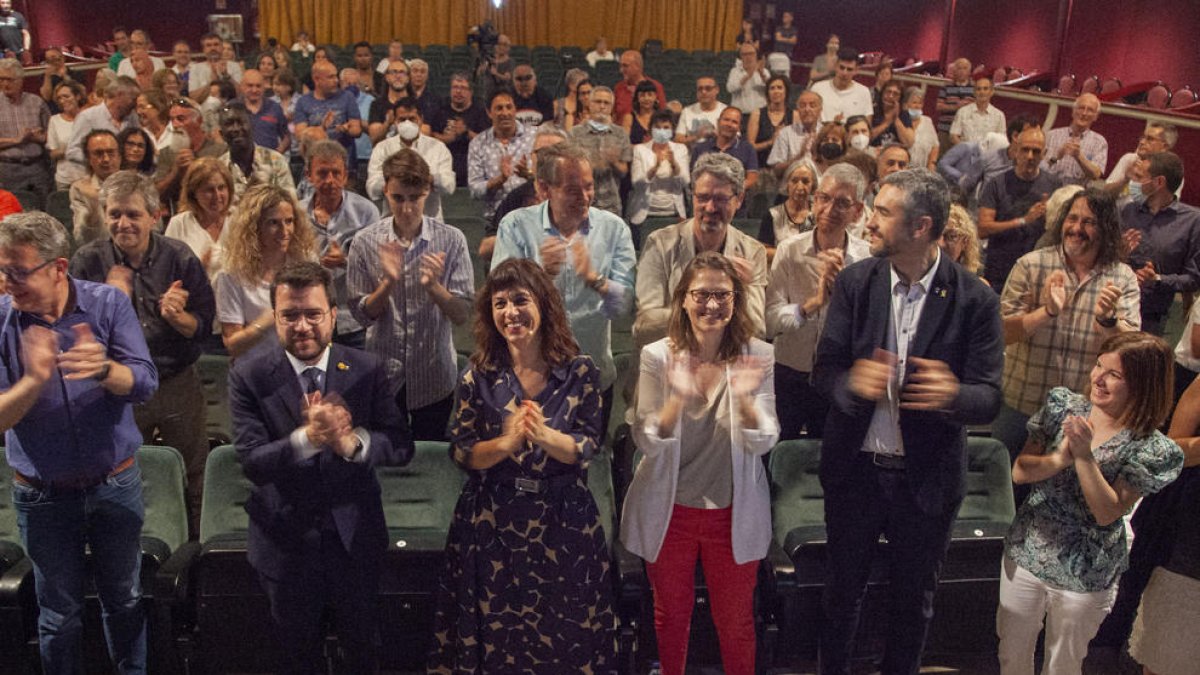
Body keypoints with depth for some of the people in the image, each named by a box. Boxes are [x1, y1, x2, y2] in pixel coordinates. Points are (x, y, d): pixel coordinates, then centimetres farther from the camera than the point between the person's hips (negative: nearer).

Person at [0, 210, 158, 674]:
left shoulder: (108, 303, -11)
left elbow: (144, 384, -17)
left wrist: (103, 369, -38)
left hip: (116, 486, 0)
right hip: (43, 495, 0)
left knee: (124, 599, 17)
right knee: (59, 613, 15)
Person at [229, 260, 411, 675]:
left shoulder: (366, 370, -7)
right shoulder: (248, 376, -11)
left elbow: (401, 447, -11)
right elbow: (252, 463, -19)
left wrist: (352, 442, -31)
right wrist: (309, 437, -37)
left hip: (355, 537, 1)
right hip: (286, 543, -1)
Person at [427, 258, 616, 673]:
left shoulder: (580, 371, -4)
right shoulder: (478, 375, -2)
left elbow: (588, 448, -6)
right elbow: (460, 452, -3)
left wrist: (544, 435, -25)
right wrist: (506, 443, -22)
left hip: (563, 522, 0)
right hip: (492, 523, 1)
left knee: (565, 636, 9)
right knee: (495, 635, 9)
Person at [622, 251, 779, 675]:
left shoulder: (757, 356, -9)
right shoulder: (657, 356, -10)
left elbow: (762, 443, -14)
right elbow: (647, 443, -15)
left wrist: (745, 398, -34)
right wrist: (678, 397, -33)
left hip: (734, 514, 0)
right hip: (669, 512, 0)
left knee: (736, 622, 16)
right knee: (671, 617, 20)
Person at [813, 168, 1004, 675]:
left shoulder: (974, 299, -13)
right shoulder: (855, 282, -6)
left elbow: (989, 399, -13)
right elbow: (823, 369, -8)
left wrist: (953, 395, -36)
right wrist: (854, 382, -32)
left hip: (927, 476, -1)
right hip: (855, 467, 1)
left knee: (914, 596, 19)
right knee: (843, 586, 19)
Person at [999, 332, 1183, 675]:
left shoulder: (1152, 449, -15)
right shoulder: (1064, 406, -6)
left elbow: (1108, 512, -21)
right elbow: (1020, 472, -8)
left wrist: (1084, 456, -31)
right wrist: (1059, 458, -27)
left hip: (1084, 577, -3)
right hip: (1026, 553, 3)